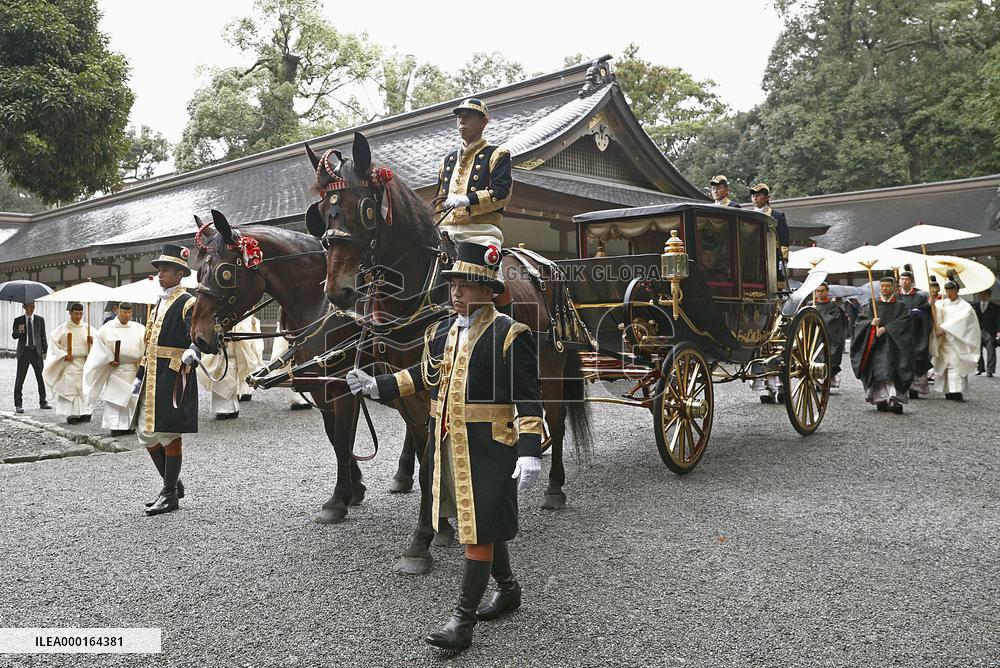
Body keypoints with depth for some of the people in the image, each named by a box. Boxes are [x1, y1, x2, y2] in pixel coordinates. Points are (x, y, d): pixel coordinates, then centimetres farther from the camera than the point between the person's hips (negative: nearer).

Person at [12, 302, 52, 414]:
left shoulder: (40, 320, 8)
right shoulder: (18, 320, 5)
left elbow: (43, 336, 9)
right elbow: (14, 336, 3)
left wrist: (45, 351, 4)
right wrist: (19, 331, -19)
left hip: (37, 351, 1)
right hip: (24, 351, -1)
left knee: (41, 378, 5)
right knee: (20, 379, -1)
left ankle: (43, 402, 15)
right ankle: (18, 405, 5)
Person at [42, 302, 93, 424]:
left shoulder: (86, 327, 5)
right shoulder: (63, 328, -4)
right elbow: (52, 340, -2)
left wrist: (92, 341, -10)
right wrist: (64, 355, -10)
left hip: (84, 362, 3)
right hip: (69, 362, -3)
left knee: (83, 388, 4)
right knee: (70, 388, -6)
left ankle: (83, 413, 10)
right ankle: (71, 414, -4)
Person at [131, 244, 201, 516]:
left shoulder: (187, 303, -8)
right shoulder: (159, 302, 18)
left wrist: (192, 352, -43)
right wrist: (139, 376, 21)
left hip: (174, 376, -9)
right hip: (153, 376, 9)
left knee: (169, 434, -3)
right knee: (145, 432, 11)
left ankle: (170, 495, 9)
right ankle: (173, 484, 25)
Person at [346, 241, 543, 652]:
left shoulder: (508, 335, -12)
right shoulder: (440, 331, 8)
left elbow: (528, 399, -15)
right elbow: (424, 375, 22)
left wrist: (529, 453, -21)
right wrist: (377, 386, 15)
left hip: (489, 448, -7)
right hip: (446, 445, 7)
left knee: (480, 528, 0)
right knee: (480, 521, 19)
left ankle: (462, 622, 9)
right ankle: (508, 589, 40)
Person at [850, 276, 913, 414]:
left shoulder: (900, 306, 12)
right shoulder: (872, 305, 17)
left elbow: (903, 322, -4)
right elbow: (860, 321, 8)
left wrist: (886, 328, -15)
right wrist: (871, 322, -12)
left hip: (893, 344, -2)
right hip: (875, 344, 2)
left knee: (891, 370, -15)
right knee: (878, 370, -7)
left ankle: (895, 400, -23)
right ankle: (881, 400, -3)